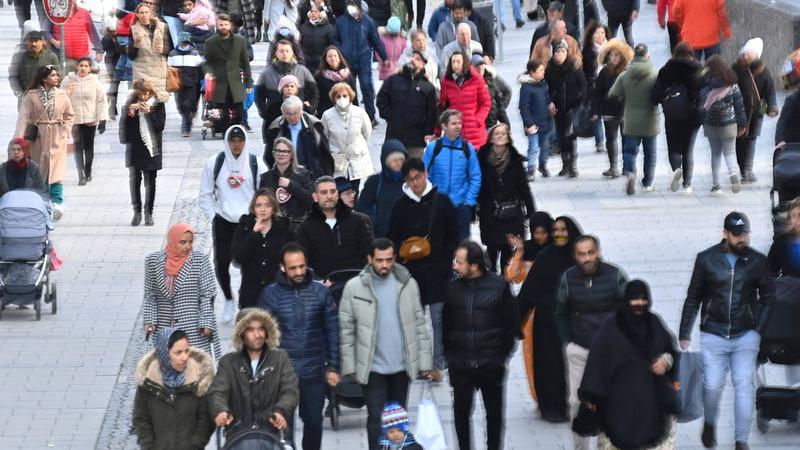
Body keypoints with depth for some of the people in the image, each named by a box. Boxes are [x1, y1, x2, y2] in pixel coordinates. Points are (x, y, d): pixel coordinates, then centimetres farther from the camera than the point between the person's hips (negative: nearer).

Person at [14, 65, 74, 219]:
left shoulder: (61, 95, 1)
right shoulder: (31, 96, -6)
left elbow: (69, 115, 14)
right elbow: (23, 117, -11)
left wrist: (66, 131, 0)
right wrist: (18, 137, -22)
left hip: (57, 138, 0)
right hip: (38, 137, 0)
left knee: (56, 170, -11)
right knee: (40, 170, 9)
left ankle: (57, 203, -15)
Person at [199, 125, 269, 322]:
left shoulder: (255, 164, -2)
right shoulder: (214, 163, -1)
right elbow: (206, 194, 6)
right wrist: (212, 216, -1)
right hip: (223, 222, 1)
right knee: (221, 263, 2)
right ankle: (229, 300, 25)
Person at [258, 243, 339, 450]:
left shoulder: (321, 292, 1)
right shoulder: (270, 295, -2)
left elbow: (332, 332, 4)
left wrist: (332, 367, 3)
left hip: (315, 372, 1)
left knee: (314, 421, 14)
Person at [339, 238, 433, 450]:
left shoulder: (408, 284, 0)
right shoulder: (354, 287, -6)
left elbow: (419, 324, 4)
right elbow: (346, 329, -3)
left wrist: (424, 360, 1)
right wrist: (350, 366, -5)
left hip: (402, 365, 2)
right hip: (373, 367, -2)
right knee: (376, 419, -4)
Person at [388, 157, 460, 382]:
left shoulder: (441, 201, 1)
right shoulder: (401, 205, 5)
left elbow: (453, 235, 5)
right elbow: (393, 237, 11)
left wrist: (447, 260, -3)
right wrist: (402, 250, -10)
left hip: (438, 270, -2)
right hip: (411, 270, 2)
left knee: (439, 318, -3)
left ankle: (438, 364, 3)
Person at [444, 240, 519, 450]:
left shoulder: (499, 285, -7)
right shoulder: (453, 287, -1)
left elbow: (511, 322, -1)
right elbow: (446, 324, 8)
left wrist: (504, 354, -2)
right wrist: (449, 354, 6)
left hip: (491, 363, -1)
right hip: (460, 365, 1)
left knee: (494, 411, 10)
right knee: (461, 410, 5)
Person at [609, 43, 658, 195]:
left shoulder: (624, 76, -4)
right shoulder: (655, 76, -10)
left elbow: (613, 95, -1)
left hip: (631, 121, 1)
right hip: (650, 122, -1)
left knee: (630, 150, 6)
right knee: (650, 152, 12)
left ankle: (629, 172, -22)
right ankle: (647, 183, 17)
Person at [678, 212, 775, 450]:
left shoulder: (757, 261, 0)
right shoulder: (707, 259, -2)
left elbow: (768, 297, 8)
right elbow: (693, 299, 5)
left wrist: (758, 330, -1)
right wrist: (684, 334, 4)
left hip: (745, 336, 0)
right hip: (713, 335, 0)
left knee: (744, 386, -4)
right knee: (712, 385, -1)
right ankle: (709, 424, 28)